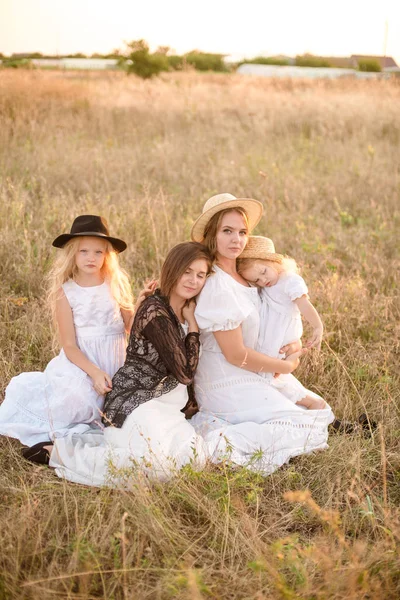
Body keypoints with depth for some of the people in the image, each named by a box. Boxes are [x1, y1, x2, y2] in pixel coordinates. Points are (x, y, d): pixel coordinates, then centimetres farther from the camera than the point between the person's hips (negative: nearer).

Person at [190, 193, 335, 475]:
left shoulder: (243, 276, 5)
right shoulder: (218, 287, -23)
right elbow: (236, 355, -20)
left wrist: (293, 343, -3)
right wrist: (287, 365, -8)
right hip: (230, 386, -9)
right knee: (305, 430, -9)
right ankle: (221, 440, -13)